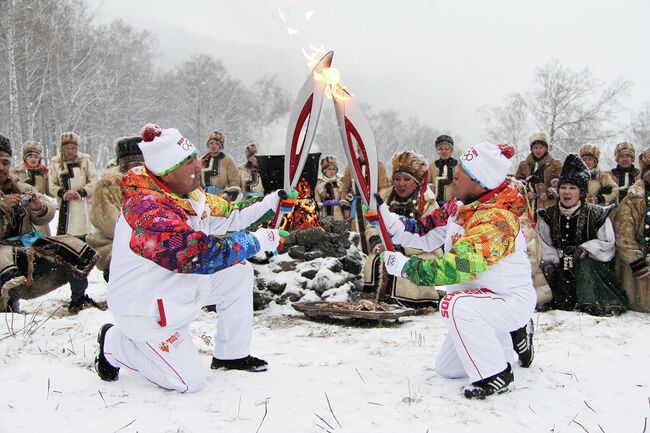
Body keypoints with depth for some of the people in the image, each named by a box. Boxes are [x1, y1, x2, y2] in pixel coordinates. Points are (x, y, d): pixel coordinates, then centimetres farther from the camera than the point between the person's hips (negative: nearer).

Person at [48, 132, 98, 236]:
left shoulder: (85, 161, 3)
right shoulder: (56, 163, 9)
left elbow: (94, 182, 0)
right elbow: (52, 186, 6)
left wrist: (80, 193, -13)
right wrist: (64, 193, -11)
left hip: (81, 204, -1)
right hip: (64, 205, 2)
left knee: (82, 236, -3)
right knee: (62, 233, -2)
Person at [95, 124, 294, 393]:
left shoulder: (187, 194, -3)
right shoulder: (148, 208, -32)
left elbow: (228, 216, 9)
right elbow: (198, 255, -37)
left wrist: (273, 202, -2)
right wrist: (257, 241, -29)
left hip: (177, 287, 9)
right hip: (147, 308, -9)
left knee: (239, 272, 2)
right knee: (189, 382, -4)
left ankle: (231, 355, 15)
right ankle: (114, 345, 13)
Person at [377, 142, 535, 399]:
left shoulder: (496, 219, -30)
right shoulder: (460, 205, -4)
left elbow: (456, 268, -37)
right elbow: (424, 234, 1)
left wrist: (402, 266, -31)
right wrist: (384, 217, -10)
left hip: (513, 300, -9)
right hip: (483, 299, 9)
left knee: (455, 305, -38)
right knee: (447, 368, 16)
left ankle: (494, 376, -19)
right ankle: (513, 337, 30)